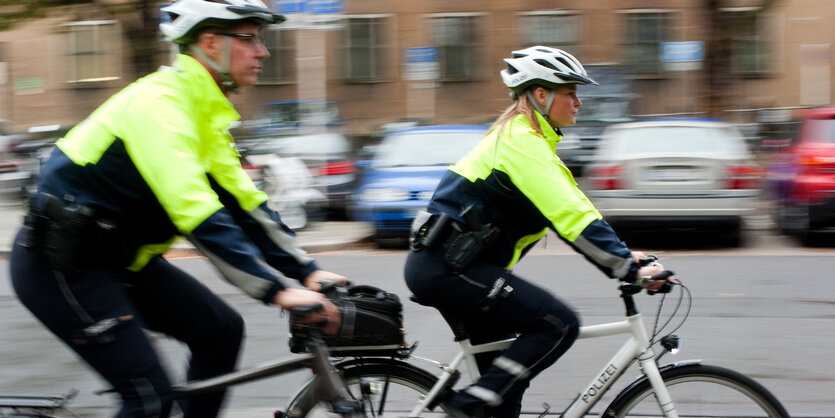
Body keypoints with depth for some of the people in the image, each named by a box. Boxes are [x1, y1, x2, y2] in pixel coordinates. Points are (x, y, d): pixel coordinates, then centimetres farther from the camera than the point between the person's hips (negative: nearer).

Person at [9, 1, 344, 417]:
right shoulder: (159, 102, -24)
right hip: (59, 264, -10)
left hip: (117, 255, 10)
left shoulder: (207, 113, 8)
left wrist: (308, 273, 0)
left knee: (221, 330, 1)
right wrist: (277, 290, -36)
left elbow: (241, 199, 9)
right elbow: (196, 213, -33)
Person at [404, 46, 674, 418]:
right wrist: (629, 270, -23)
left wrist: (624, 256, 10)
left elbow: (574, 205, 19)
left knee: (507, 377, 13)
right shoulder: (522, 141, -15)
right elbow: (570, 216, -23)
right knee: (559, 323, -15)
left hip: (439, 266, 11)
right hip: (447, 267, -11)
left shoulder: (525, 139, 17)